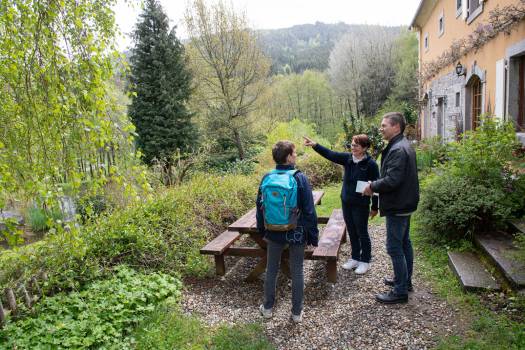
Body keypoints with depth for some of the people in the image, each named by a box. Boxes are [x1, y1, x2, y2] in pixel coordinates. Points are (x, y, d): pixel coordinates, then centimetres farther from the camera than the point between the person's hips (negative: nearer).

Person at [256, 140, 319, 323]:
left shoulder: (267, 178, -7)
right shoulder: (300, 178, -15)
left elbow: (260, 206, 3)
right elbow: (309, 210, -12)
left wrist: (262, 230, 16)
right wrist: (313, 234, -1)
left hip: (274, 233, 3)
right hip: (297, 233, -2)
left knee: (271, 270, 18)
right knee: (297, 272, 12)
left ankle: (268, 308, 32)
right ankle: (297, 312, 23)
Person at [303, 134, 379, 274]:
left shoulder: (371, 164, -14)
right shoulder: (347, 158, 0)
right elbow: (330, 154, -6)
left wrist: (375, 207, -7)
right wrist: (315, 145, -20)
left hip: (361, 205, -5)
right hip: (346, 202, 6)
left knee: (362, 233, 8)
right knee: (352, 232, 17)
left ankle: (365, 261, 25)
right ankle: (355, 258, 32)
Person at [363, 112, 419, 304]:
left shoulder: (397, 150, -22)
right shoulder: (404, 146, 12)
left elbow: (392, 180, -28)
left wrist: (373, 186, -13)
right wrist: (376, 186, 9)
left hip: (397, 207, -11)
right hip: (405, 203, 11)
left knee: (394, 247, -3)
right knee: (404, 243, 20)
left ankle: (400, 291, 7)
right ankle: (405, 280, 35)